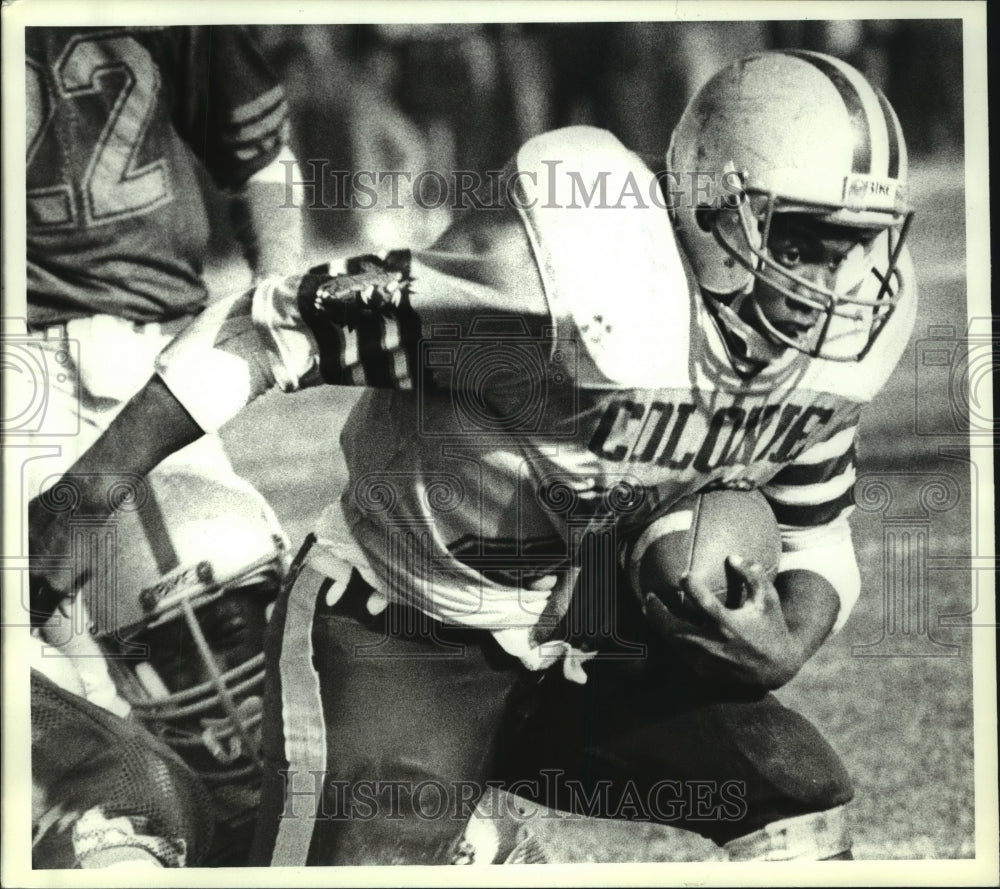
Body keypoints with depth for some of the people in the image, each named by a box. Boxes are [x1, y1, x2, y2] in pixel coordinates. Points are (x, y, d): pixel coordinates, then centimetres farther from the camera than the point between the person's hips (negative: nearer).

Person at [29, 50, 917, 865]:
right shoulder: (585, 288, -31)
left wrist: (789, 640, -14)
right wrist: (87, 489, -23)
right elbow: (284, 324, -24)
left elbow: (818, 540, 9)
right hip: (402, 636, -5)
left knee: (804, 803, -3)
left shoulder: (830, 354, -8)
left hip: (589, 648, 6)